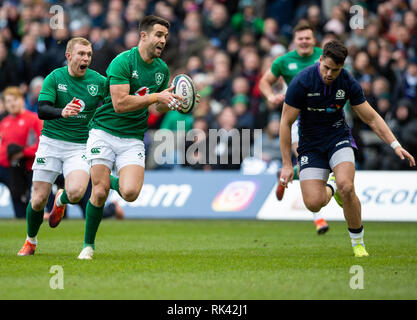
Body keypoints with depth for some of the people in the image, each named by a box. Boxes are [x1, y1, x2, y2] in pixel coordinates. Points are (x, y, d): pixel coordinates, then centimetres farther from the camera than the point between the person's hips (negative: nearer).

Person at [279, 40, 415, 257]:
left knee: (346, 186, -28)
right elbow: (286, 122, -12)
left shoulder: (348, 84, -11)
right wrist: (287, 164, -12)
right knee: (314, 203, -16)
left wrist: (395, 145, -10)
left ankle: (357, 241, -8)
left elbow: (371, 118, 0)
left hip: (338, 137, 1)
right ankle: (331, 187, 23)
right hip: (310, 145, 0)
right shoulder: (302, 82, -19)